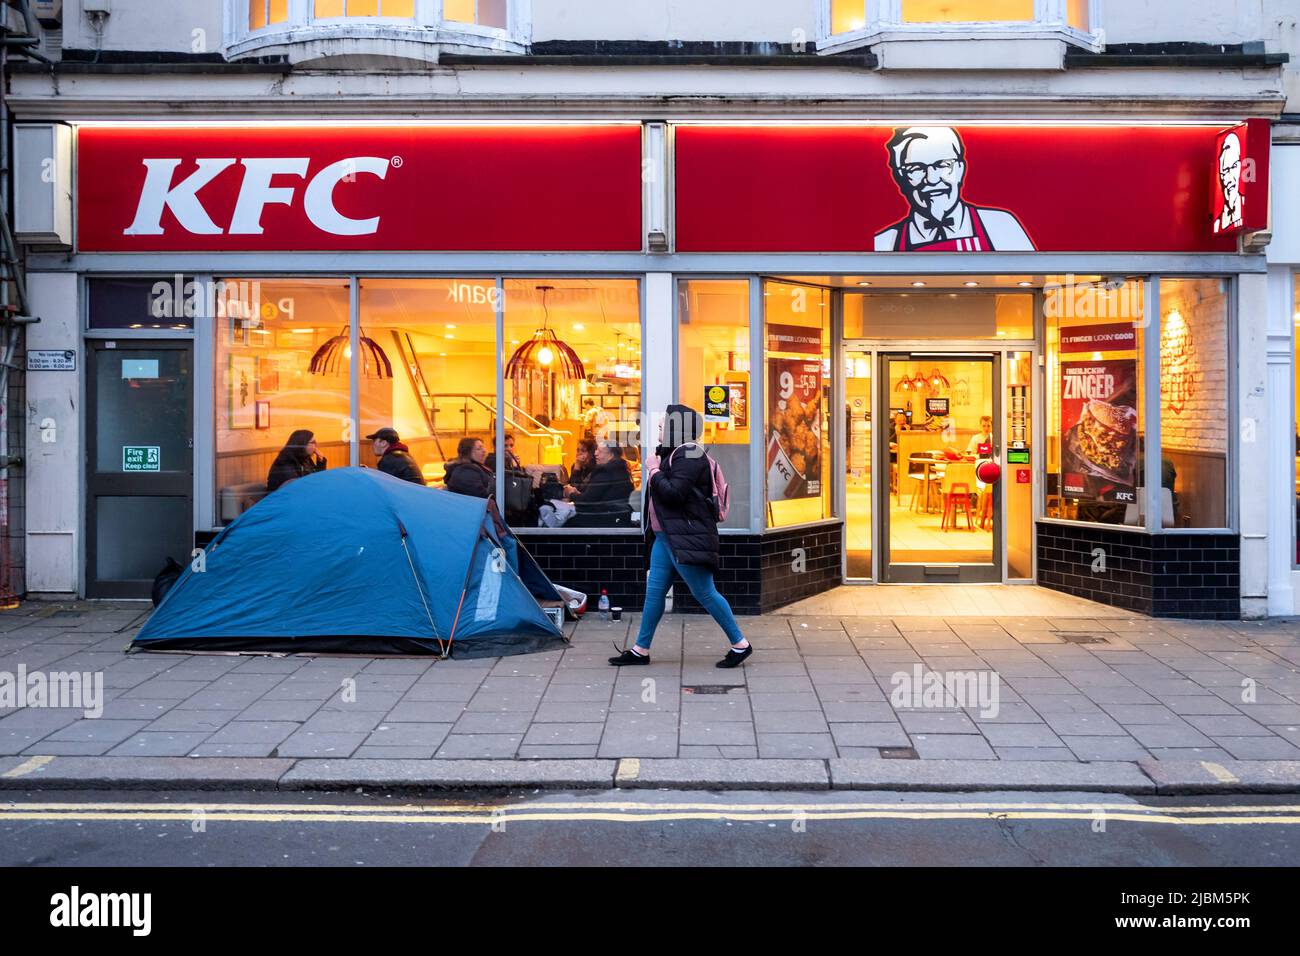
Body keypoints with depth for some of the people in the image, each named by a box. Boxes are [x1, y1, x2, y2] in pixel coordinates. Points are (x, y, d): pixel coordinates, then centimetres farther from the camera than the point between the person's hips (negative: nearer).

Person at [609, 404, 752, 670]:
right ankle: (641, 649, 16)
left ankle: (740, 644, 5)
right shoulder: (675, 453, 18)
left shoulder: (689, 455, -14)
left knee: (705, 593, -6)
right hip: (666, 536, 11)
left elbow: (674, 493, -22)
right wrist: (656, 471, 6)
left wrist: (655, 472, -11)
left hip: (687, 537, -11)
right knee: (654, 590, 10)